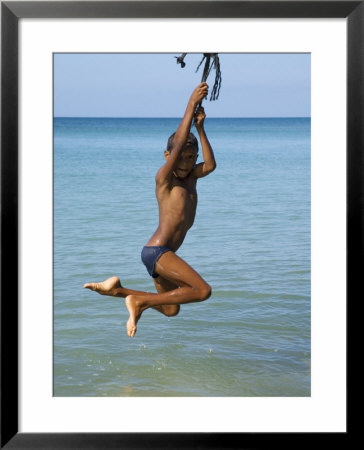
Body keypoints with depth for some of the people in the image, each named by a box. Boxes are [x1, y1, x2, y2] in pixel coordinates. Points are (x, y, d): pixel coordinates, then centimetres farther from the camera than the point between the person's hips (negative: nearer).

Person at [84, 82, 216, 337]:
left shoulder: (190, 177, 12)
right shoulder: (164, 178, -9)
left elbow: (210, 165, -7)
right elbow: (178, 144, -21)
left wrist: (200, 128, -9)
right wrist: (191, 105, -20)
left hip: (162, 254, 9)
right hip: (156, 251, -9)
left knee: (171, 309, 21)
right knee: (203, 291, -19)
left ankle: (117, 290, 23)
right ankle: (139, 301, -9)